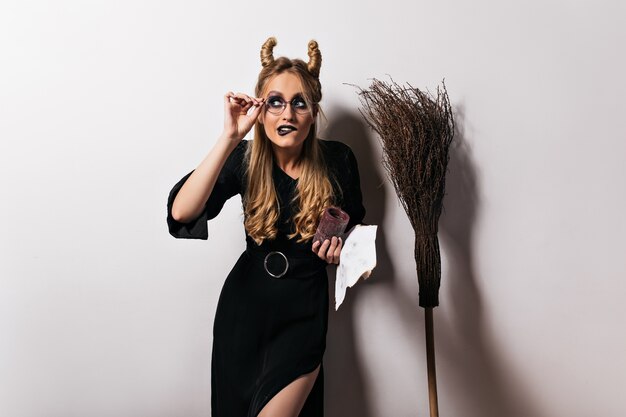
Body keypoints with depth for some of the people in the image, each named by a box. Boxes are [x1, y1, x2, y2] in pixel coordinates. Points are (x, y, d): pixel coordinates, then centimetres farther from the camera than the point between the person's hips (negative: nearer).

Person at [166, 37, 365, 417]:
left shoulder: (337, 160, -10)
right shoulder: (244, 159, -12)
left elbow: (356, 225, 8)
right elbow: (181, 212, -28)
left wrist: (342, 245, -15)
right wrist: (230, 137, -33)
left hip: (304, 310, -1)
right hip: (246, 305, 1)